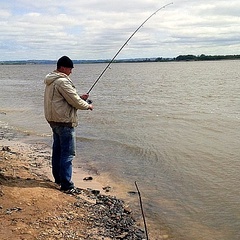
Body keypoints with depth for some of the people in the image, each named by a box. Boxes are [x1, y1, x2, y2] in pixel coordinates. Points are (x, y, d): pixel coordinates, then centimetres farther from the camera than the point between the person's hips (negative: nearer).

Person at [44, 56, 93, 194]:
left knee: (57, 150, 19)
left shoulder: (51, 81, 13)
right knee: (68, 153, -6)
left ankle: (58, 178, 31)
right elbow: (75, 102, -17)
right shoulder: (63, 81, -18)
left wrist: (79, 97, 10)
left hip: (54, 120, 11)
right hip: (64, 121, -11)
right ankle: (66, 185, -4)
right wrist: (88, 106, 0)